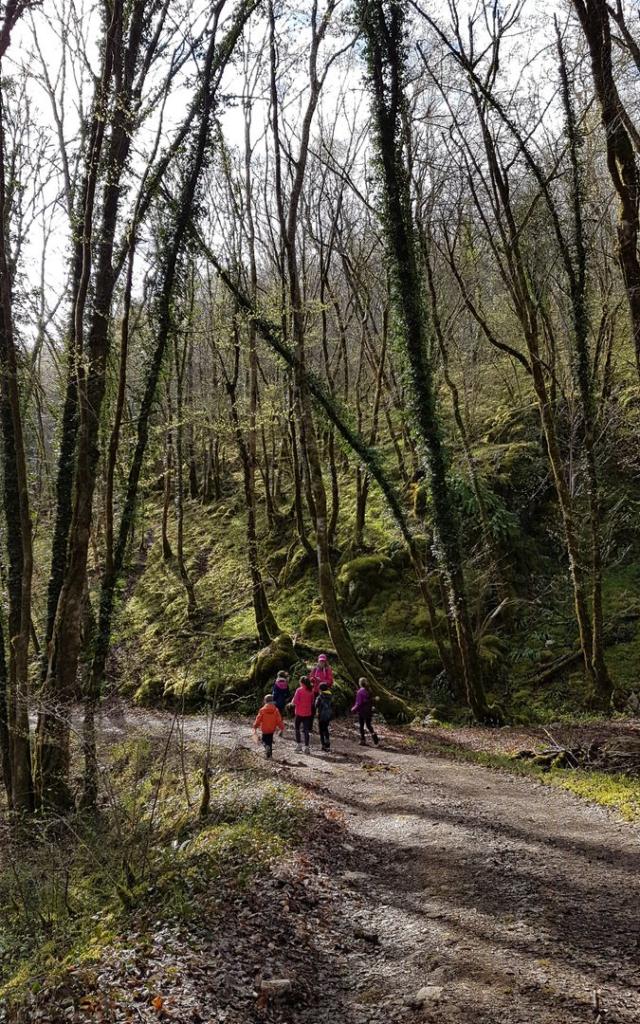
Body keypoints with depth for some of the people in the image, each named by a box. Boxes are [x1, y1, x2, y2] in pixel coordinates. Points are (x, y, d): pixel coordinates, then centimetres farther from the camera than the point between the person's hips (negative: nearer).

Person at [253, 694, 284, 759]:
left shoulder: (262, 710, -12)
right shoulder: (275, 710, -7)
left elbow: (258, 719, -8)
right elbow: (279, 720, -5)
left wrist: (255, 728, 3)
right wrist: (282, 729, 3)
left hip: (264, 729, -2)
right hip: (272, 729, 2)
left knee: (264, 740, 13)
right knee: (270, 741, 17)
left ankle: (267, 746, -18)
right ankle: (270, 754, 19)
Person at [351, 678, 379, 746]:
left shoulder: (360, 692, -15)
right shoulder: (369, 691, 3)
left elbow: (358, 703, -15)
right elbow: (371, 701, 7)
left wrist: (354, 709, -3)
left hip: (362, 711, -5)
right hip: (369, 711, 5)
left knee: (361, 726, 8)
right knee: (368, 725, 13)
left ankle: (363, 740, 11)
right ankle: (375, 737, -7)